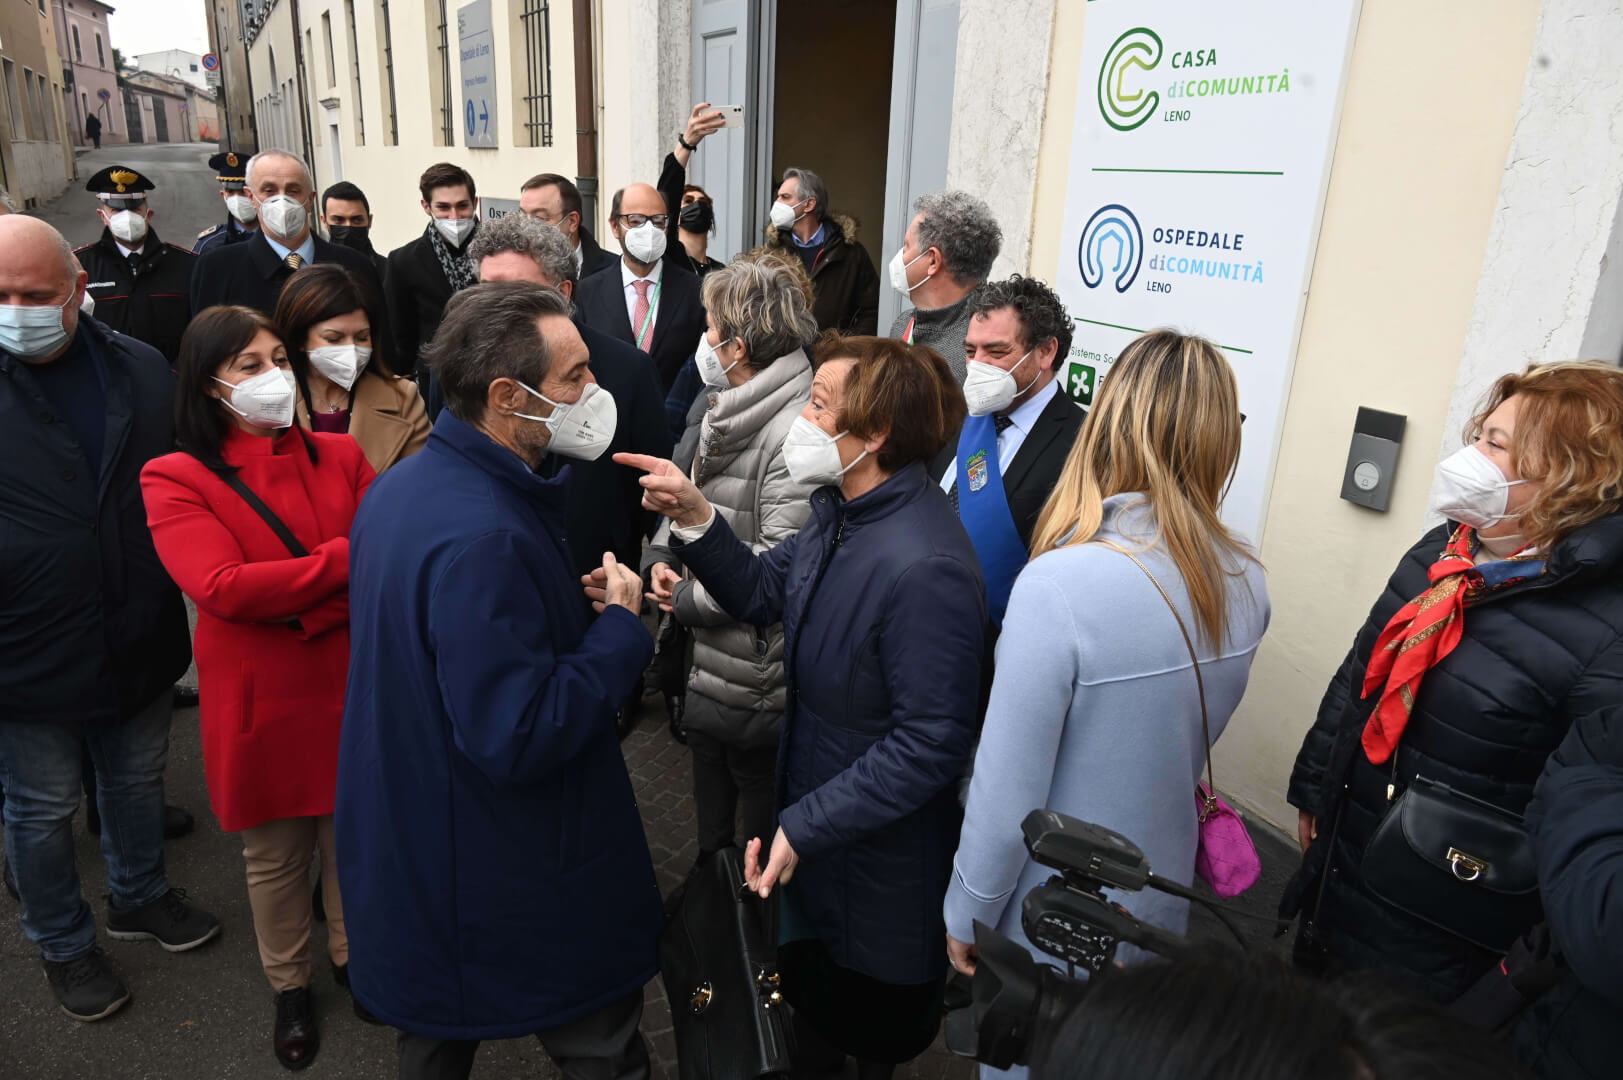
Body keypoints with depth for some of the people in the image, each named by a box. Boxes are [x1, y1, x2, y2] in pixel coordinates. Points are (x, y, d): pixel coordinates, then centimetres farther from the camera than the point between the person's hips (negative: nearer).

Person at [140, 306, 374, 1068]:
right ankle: (289, 988, 40)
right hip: (263, 707, -2)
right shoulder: (175, 479, -8)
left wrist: (304, 611, -20)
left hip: (353, 689, 2)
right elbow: (221, 585, -21)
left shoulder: (340, 457, 2)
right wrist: (346, 559, -22)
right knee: (274, 857, 16)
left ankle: (353, 955, 43)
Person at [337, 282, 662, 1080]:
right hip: (512, 894, -9)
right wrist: (620, 628, -21)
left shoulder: (405, 483, 0)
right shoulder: (483, 538, -32)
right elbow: (519, 739, -32)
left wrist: (574, 606, 3)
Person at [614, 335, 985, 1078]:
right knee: (814, 996, 31)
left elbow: (932, 744, -29)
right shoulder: (842, 509, -5)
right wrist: (695, 520, -13)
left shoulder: (925, 569, -33)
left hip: (880, 848, -8)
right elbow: (763, 593, 3)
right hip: (812, 804, 8)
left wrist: (805, 827, -25)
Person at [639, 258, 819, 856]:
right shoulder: (715, 407, 6)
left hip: (755, 667, -9)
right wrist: (660, 558, -1)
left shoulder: (797, 432, -25)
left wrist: (689, 600, -16)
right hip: (702, 655, 9)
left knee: (761, 836, 12)